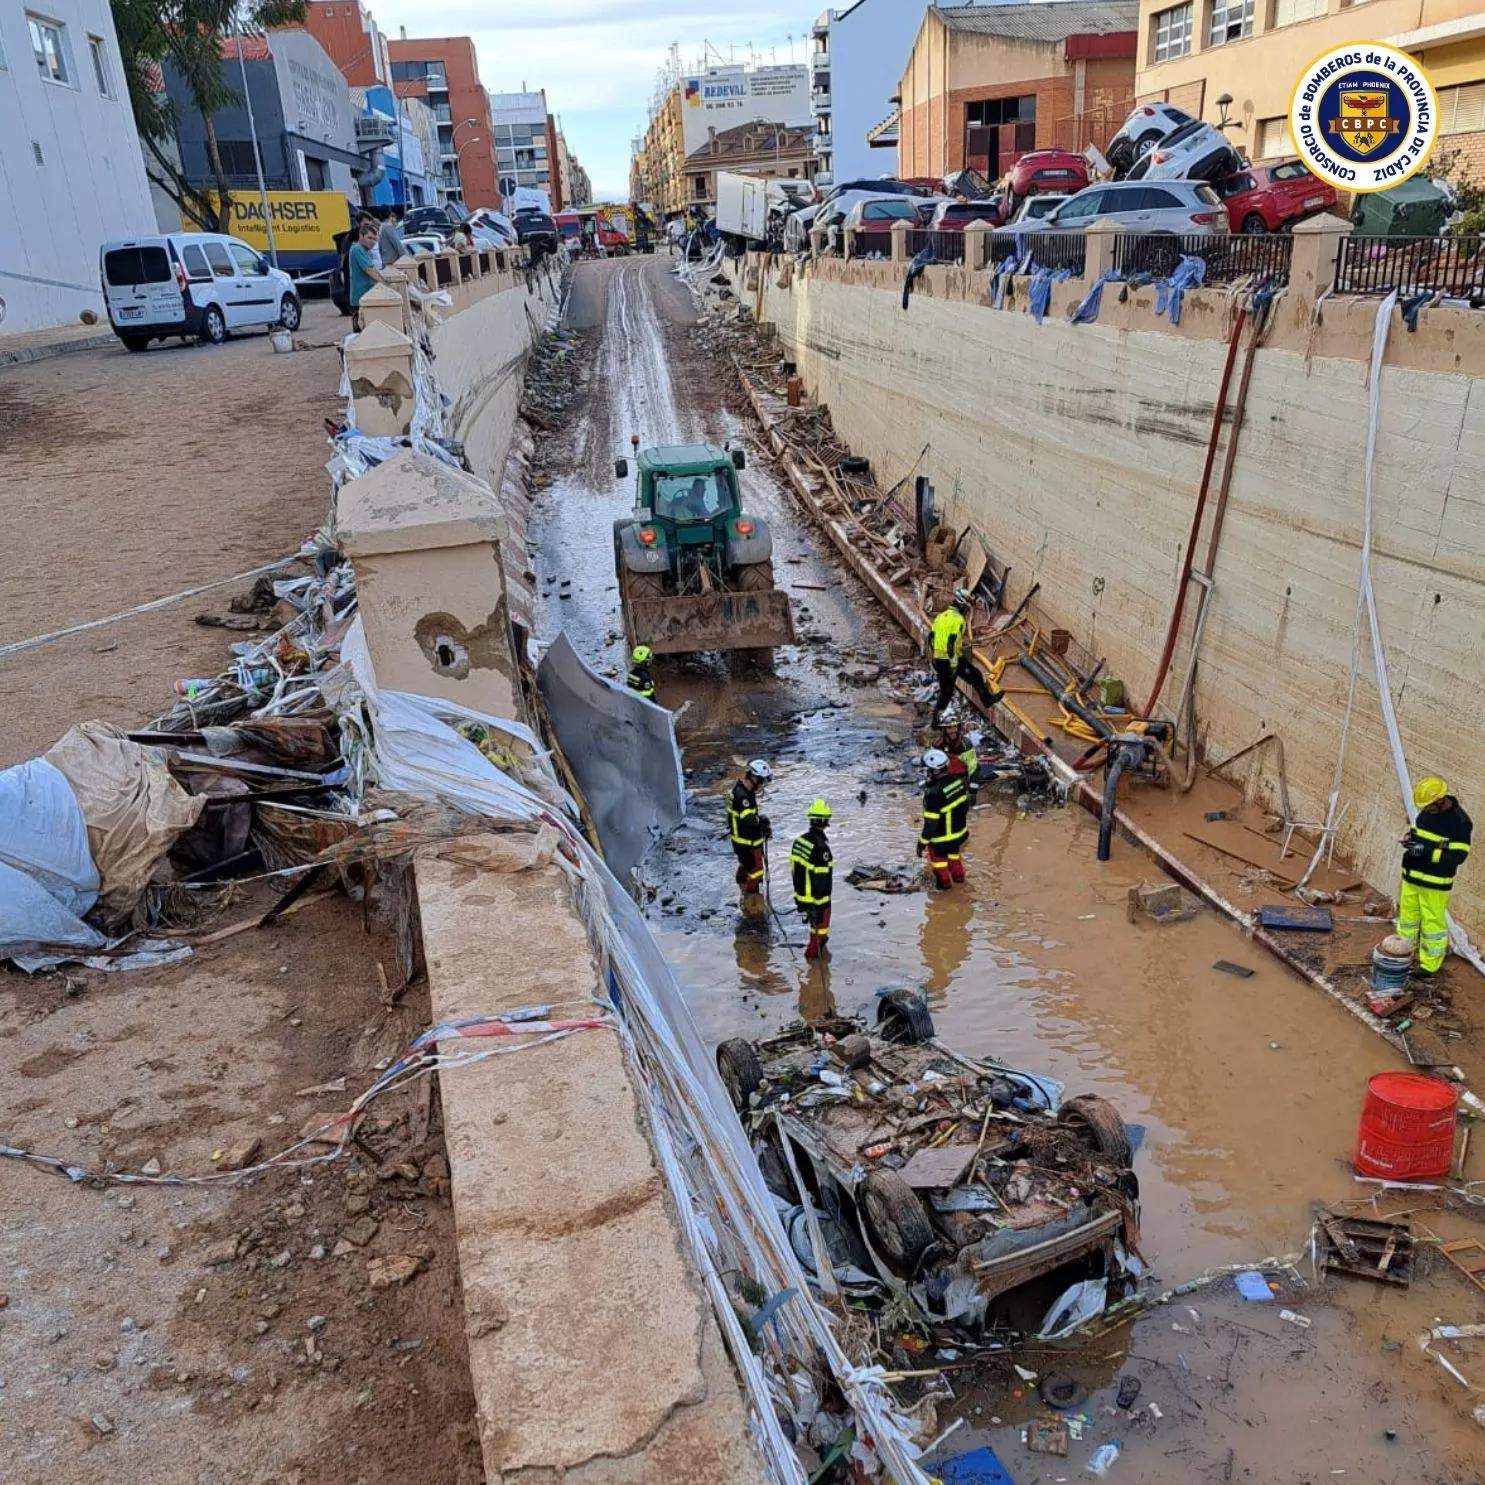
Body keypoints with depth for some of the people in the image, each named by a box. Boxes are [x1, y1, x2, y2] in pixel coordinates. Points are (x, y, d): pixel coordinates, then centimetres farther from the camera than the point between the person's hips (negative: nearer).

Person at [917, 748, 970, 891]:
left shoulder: (934, 795, -37)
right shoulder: (958, 781, -15)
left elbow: (931, 823, -29)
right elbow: (965, 805, 2)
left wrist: (922, 842, -16)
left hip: (942, 837, -6)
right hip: (960, 831, 6)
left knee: (938, 857, 23)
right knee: (953, 852, 33)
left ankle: (944, 882, 42)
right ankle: (958, 874, 54)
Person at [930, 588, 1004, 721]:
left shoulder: (940, 617, 12)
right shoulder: (958, 619, -13)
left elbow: (932, 638, 14)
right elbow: (952, 642, -22)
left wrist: (935, 658, 23)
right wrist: (953, 664, -22)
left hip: (938, 660, 7)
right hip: (953, 659, -7)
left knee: (945, 690, 14)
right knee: (976, 676, 14)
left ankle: (936, 717, 10)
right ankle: (987, 699, 27)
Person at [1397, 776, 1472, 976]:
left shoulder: (1460, 822, -19)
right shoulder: (1427, 811, 3)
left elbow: (1458, 856, -21)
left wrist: (1427, 850, -29)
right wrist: (1410, 837, -2)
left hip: (1435, 883, -7)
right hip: (1411, 876, 7)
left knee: (1433, 922, 2)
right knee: (1407, 915, 18)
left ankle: (1430, 964, 14)